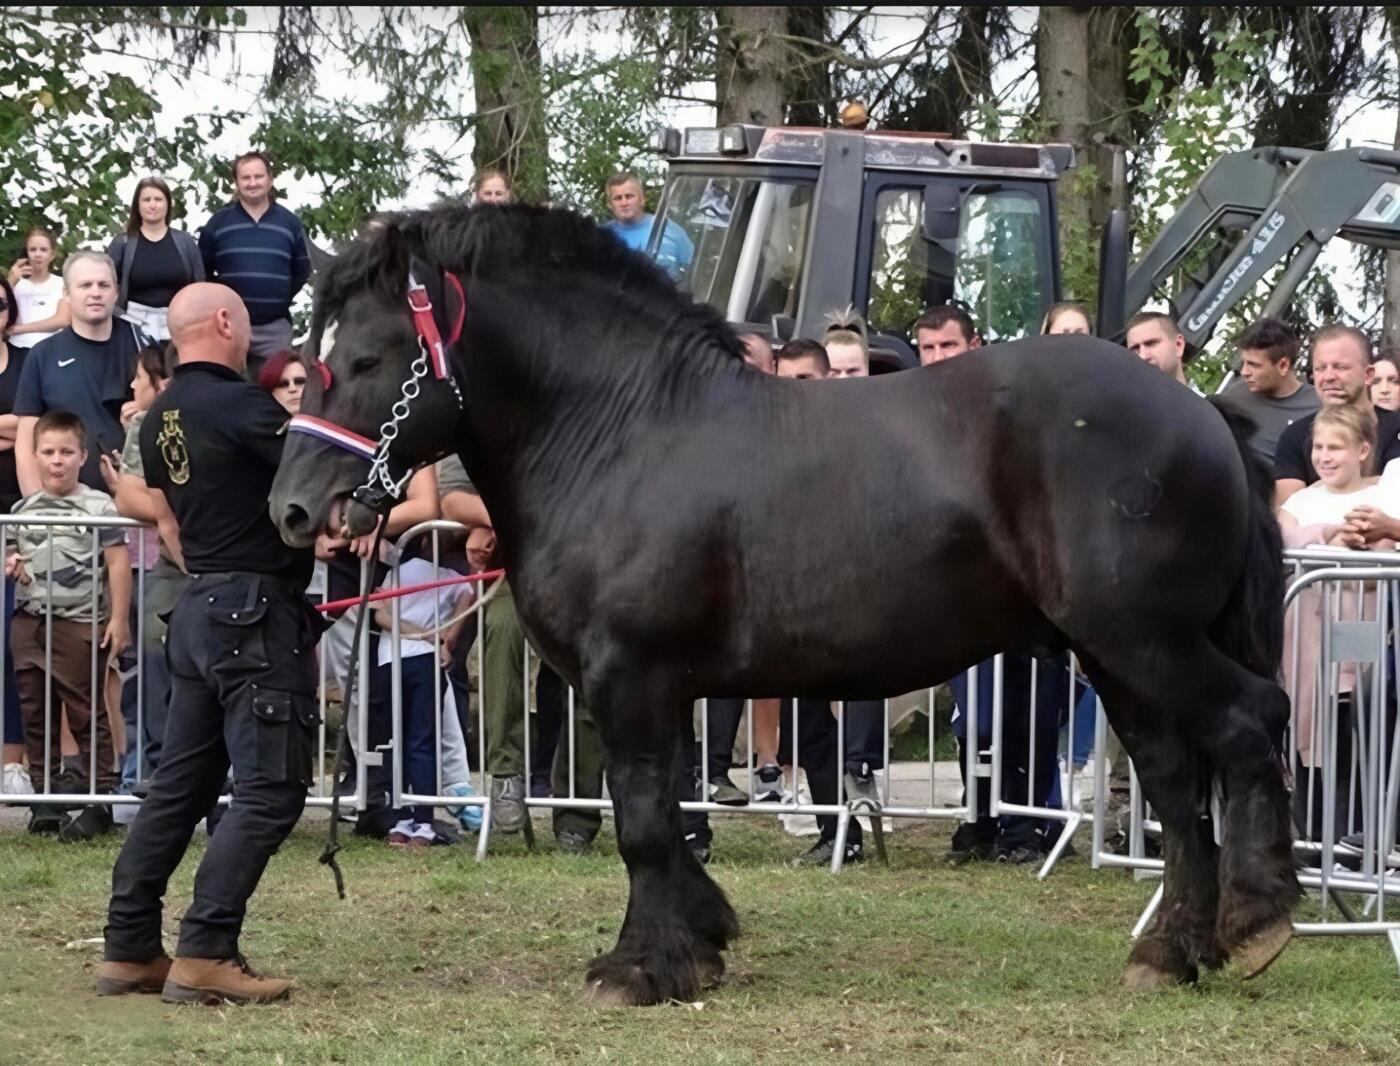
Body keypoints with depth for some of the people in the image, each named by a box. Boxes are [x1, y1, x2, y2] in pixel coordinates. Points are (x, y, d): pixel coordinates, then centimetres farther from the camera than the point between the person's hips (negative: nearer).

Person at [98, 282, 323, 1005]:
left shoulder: (160, 418, 12)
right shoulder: (239, 404, -15)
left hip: (200, 607, 9)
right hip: (259, 610, -9)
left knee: (179, 783, 12)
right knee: (270, 789, -7)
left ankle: (129, 950, 12)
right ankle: (205, 954, -13)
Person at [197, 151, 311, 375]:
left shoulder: (289, 223, 7)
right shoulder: (218, 222, 3)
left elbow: (302, 270, 14)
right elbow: (202, 270, 7)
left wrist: (283, 298, 4)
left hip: (275, 326, 1)